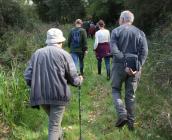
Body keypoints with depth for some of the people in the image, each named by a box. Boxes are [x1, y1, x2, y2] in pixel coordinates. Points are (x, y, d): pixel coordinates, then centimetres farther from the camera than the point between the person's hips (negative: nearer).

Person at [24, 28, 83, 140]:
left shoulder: (37, 53, 9)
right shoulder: (64, 54, -2)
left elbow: (27, 76, 4)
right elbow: (73, 77, -1)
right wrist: (79, 81, 21)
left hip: (40, 95, 5)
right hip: (58, 94, -5)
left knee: (54, 120, 28)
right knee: (54, 126, 4)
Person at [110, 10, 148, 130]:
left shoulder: (116, 31, -1)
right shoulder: (140, 33, 6)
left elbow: (114, 50, -14)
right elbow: (144, 51, -6)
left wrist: (125, 64, -16)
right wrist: (138, 67, -11)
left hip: (120, 65, -2)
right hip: (135, 68, 3)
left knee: (116, 90, 15)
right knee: (131, 94, 12)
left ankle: (122, 115, -5)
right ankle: (131, 122, 16)